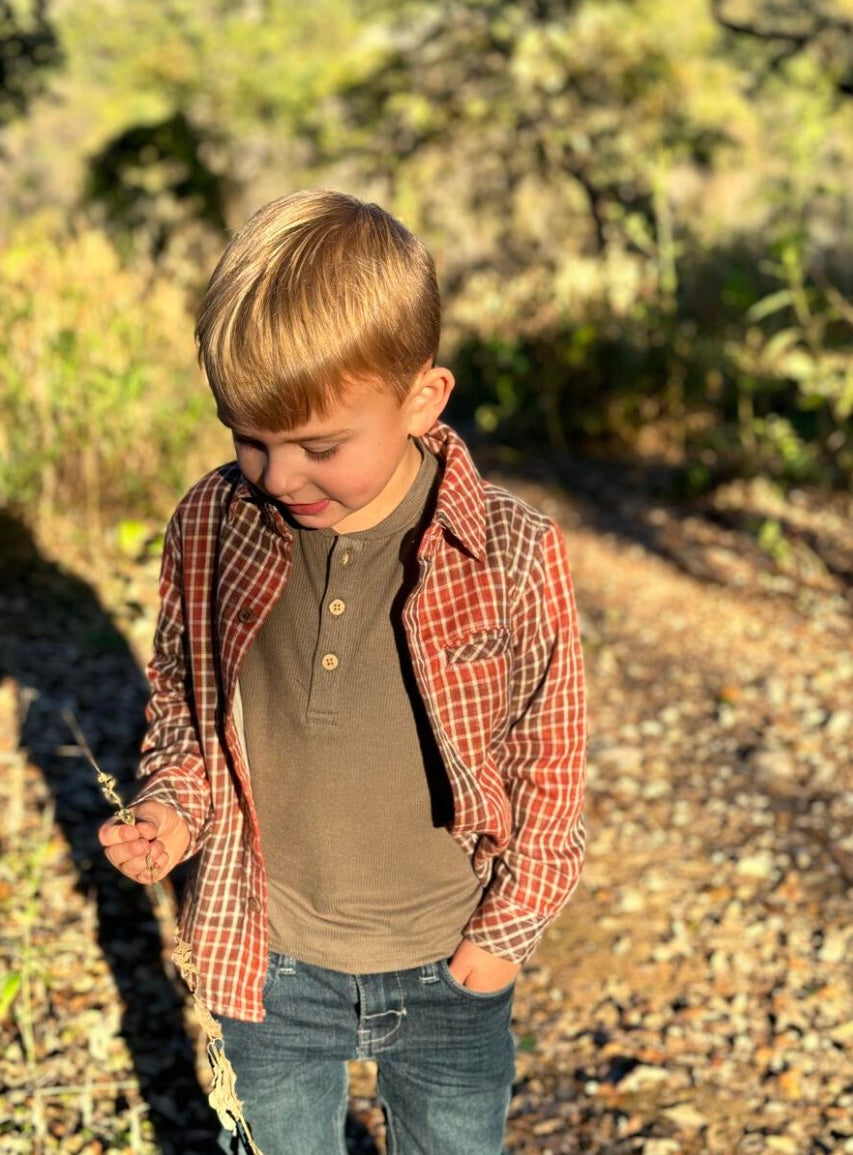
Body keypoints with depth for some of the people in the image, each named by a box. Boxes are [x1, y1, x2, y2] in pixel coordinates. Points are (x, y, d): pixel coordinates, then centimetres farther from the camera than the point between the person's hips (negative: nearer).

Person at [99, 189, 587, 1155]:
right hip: (268, 967, 2)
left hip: (448, 974, -1)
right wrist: (172, 807, -13)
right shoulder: (209, 530, -13)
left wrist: (511, 926, -3)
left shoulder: (512, 556, -21)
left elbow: (551, 752, -7)